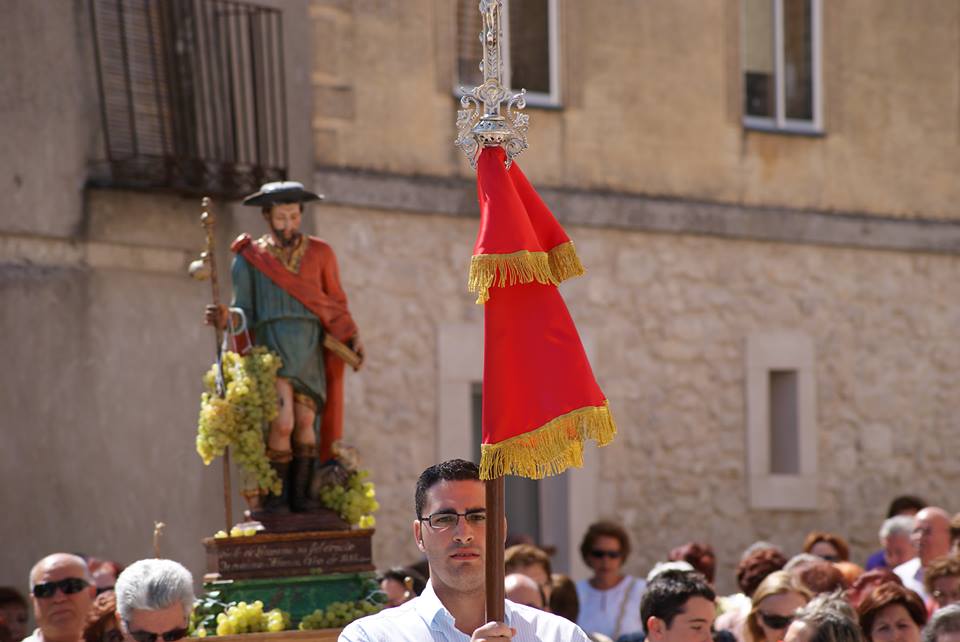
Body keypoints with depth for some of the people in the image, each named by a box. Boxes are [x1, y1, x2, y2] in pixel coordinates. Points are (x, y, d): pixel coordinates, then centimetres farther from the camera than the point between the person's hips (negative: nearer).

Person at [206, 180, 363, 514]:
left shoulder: (319, 254, 13)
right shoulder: (250, 258, 8)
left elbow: (336, 305, 16)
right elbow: (246, 314, 7)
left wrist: (352, 338, 0)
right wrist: (227, 318, -15)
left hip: (309, 348, 2)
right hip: (271, 344, -2)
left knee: (305, 420, -13)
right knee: (283, 422, -19)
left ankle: (302, 494, -6)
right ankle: (275, 496, -10)